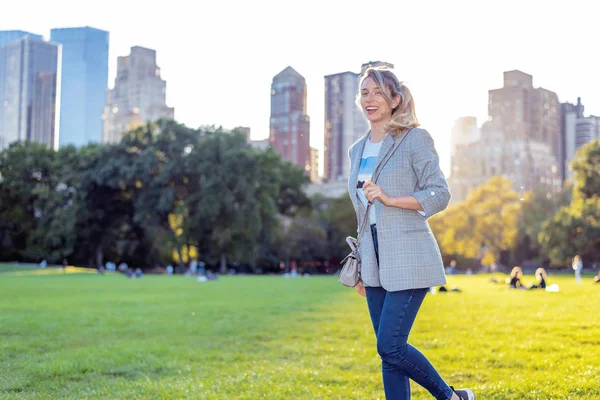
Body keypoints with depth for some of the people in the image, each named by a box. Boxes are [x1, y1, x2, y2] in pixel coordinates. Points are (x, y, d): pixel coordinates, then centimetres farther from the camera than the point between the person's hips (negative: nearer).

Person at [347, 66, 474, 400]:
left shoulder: (415, 139, -4)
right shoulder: (358, 150, 15)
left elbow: (440, 195, -8)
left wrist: (390, 199, -20)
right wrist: (360, 267, 21)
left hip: (408, 259, -7)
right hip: (375, 264, 7)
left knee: (390, 347, -12)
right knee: (389, 350, 6)